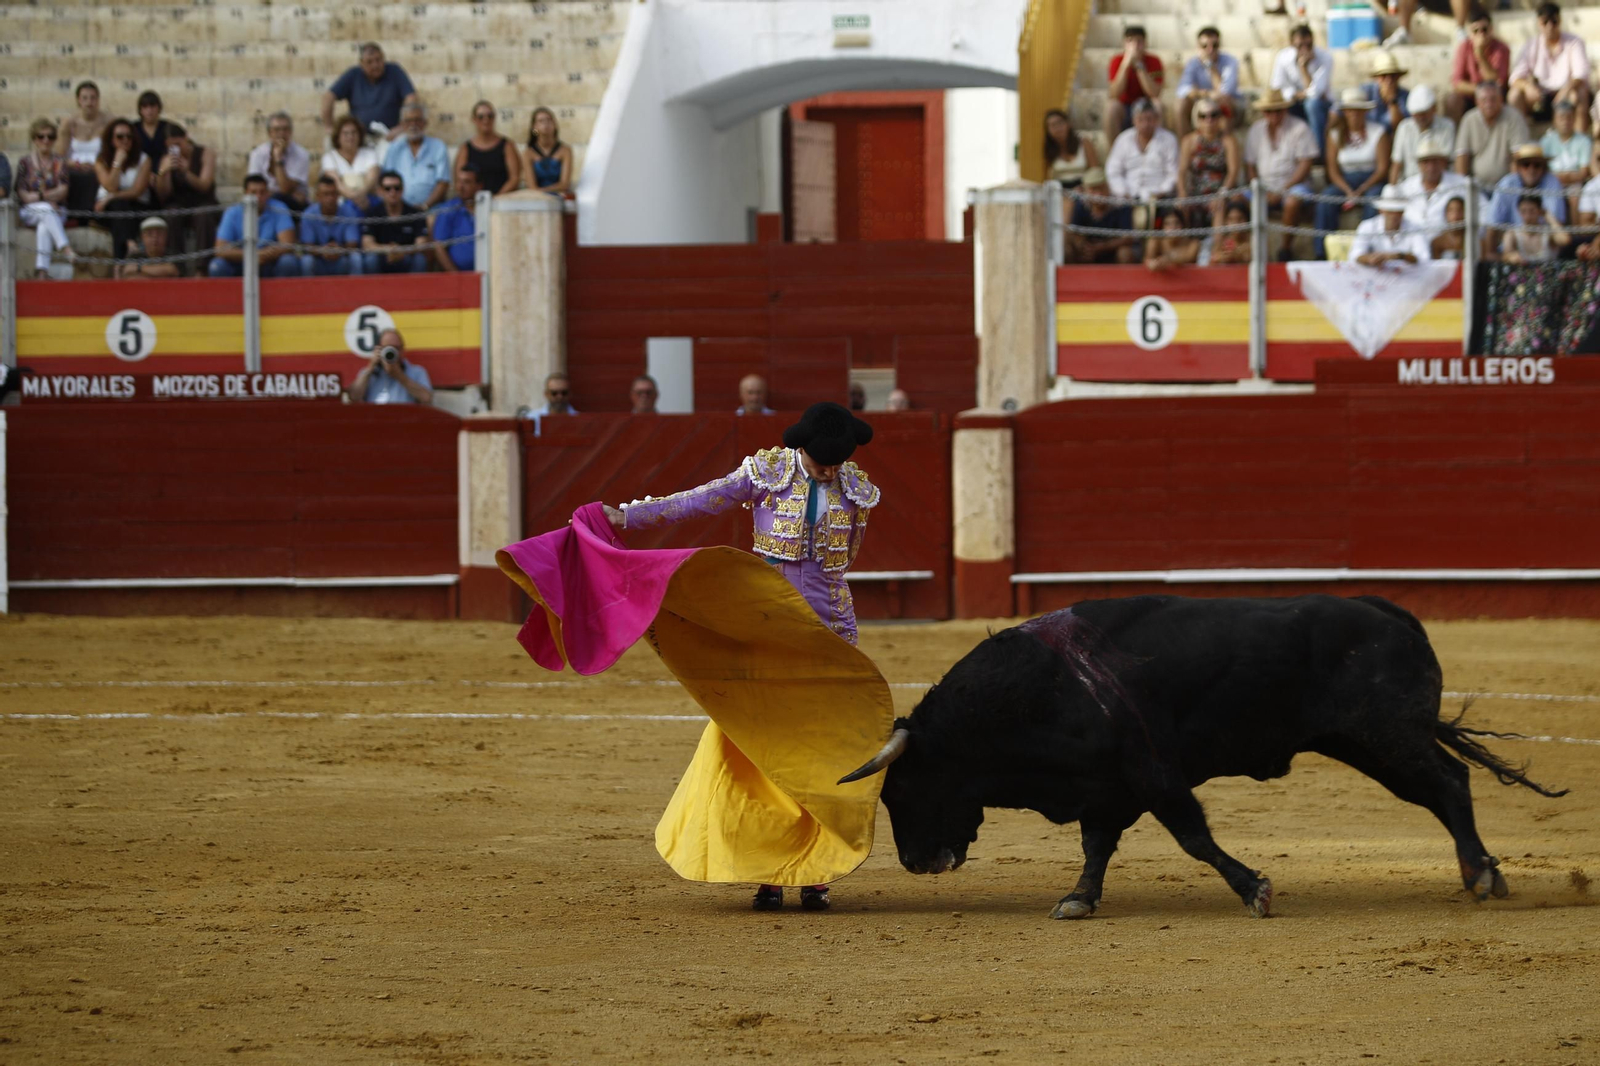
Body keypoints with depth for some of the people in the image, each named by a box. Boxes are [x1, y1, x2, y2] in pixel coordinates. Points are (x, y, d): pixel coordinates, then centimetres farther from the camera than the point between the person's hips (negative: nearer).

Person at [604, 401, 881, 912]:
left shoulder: (855, 490, 3)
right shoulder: (769, 473, -3)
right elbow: (700, 501, 0)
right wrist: (627, 516, -2)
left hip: (829, 628, 1)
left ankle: (815, 876, 5)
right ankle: (769, 875, 3)